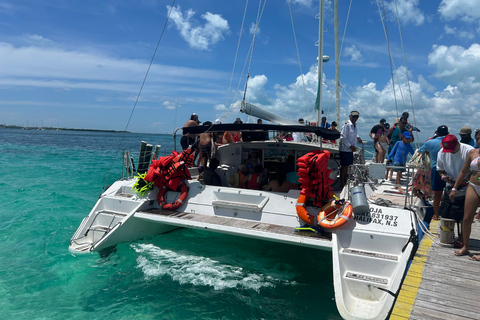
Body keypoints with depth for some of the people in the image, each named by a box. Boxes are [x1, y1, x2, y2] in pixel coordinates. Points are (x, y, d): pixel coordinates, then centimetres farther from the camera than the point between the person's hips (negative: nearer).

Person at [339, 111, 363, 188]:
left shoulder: (354, 125, 12)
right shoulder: (346, 125, -15)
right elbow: (342, 137, -19)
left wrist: (357, 137, 13)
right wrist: (350, 146, -21)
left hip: (351, 150, 8)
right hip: (345, 149, -8)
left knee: (347, 166, 14)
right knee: (344, 166, -3)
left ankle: (345, 182, 23)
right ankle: (342, 183, 5)